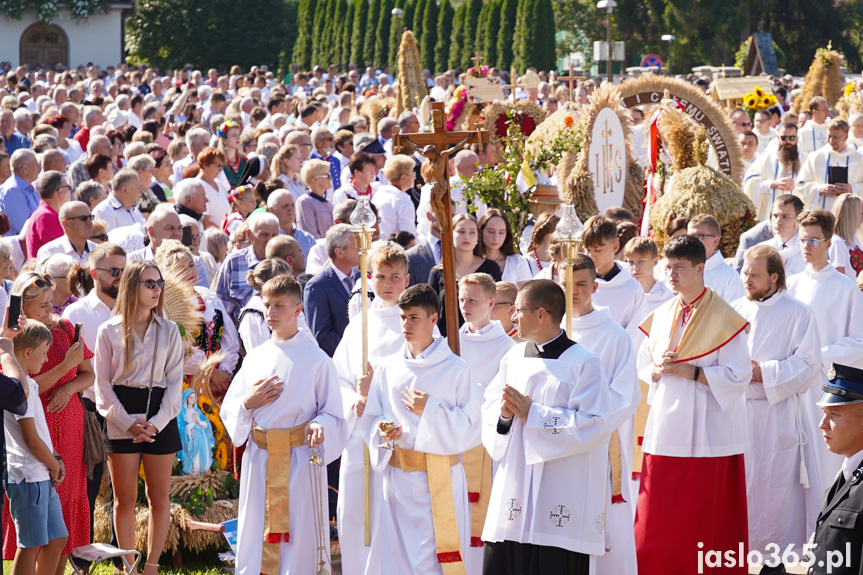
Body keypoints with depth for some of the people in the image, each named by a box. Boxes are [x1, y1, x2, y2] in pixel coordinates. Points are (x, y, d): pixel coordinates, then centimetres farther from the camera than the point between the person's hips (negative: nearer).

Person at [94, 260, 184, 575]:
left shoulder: (169, 330, 5)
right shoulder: (109, 331, 1)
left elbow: (175, 381, 4)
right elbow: (102, 384, 0)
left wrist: (158, 421, -9)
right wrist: (128, 423, -10)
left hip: (160, 417, 1)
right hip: (121, 421, -1)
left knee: (158, 497, 4)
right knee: (125, 498, 3)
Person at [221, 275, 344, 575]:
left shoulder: (316, 360, -3)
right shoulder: (254, 358, 10)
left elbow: (334, 415, -2)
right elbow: (228, 410, 14)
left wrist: (319, 426, -23)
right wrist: (248, 403, -7)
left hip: (300, 460, -4)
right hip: (259, 459, 4)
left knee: (299, 539, -3)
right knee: (255, 537, 6)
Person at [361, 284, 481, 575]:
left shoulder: (456, 370, -4)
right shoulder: (388, 369, 8)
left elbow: (470, 428, -6)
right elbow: (371, 419, 14)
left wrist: (430, 410, -15)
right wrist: (383, 432, -8)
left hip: (441, 480, -4)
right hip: (398, 478, 4)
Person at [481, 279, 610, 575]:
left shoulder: (583, 364, -8)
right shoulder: (513, 358, 13)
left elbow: (592, 426, -15)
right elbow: (489, 407, 16)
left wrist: (531, 413, -15)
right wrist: (504, 414, -8)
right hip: (513, 488, 6)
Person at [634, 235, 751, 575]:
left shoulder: (723, 318, -7)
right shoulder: (662, 316, 12)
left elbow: (739, 375, -11)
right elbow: (642, 365, 18)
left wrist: (691, 372, -17)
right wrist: (658, 369, -5)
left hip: (706, 432, -5)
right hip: (665, 429, 5)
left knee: (704, 520, -2)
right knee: (657, 521, 4)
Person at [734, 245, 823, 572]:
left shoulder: (797, 315, -2)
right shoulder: (736, 311, 12)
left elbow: (808, 367, -7)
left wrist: (764, 373, -14)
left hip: (777, 416, -4)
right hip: (735, 411, 4)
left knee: (775, 485, -2)